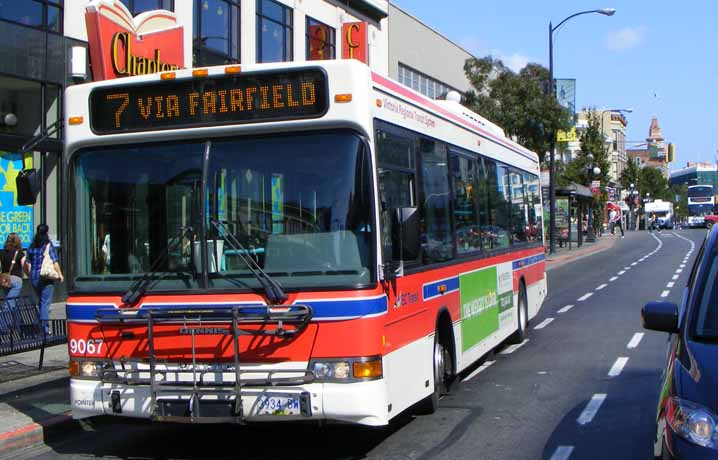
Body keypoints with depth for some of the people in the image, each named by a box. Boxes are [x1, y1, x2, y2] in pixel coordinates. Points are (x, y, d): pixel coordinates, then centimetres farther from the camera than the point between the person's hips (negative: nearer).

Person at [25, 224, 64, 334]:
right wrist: (60, 274, -2)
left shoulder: (32, 246, 7)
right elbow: (55, 262, -11)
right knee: (45, 302, -3)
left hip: (34, 278, 5)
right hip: (46, 277, -5)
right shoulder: (48, 245, -8)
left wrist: (30, 274, 22)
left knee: (40, 300, 18)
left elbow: (27, 263, 10)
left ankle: (39, 325, 20)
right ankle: (44, 327, -8)